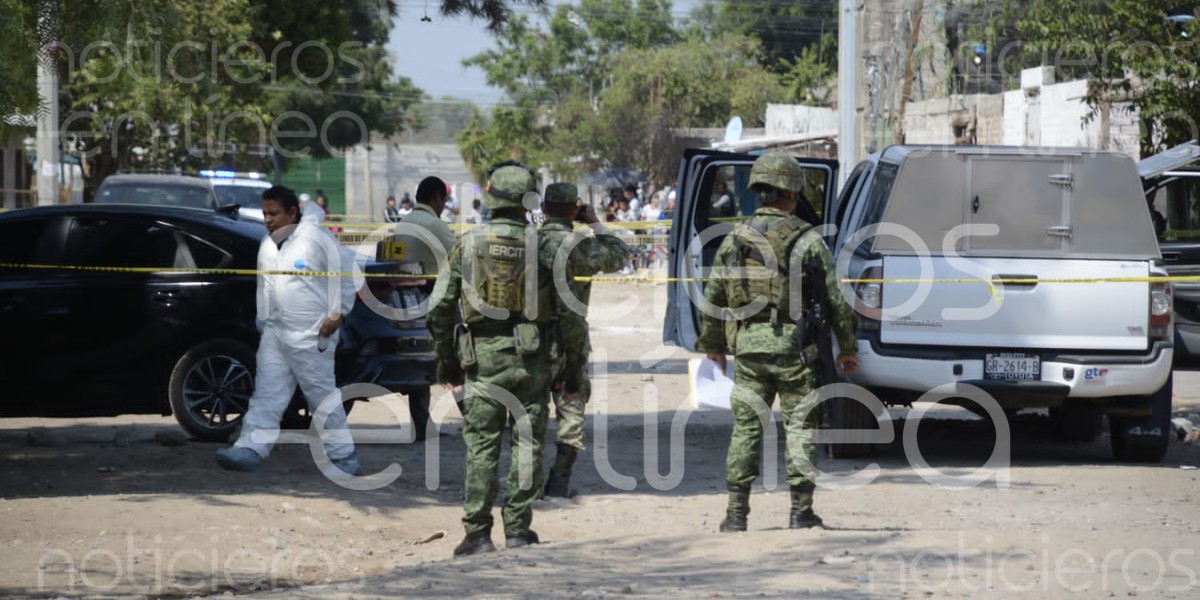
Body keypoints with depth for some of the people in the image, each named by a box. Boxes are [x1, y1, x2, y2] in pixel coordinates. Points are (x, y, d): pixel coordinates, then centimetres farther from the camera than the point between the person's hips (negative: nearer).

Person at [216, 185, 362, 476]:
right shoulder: (267, 245, 13)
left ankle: (344, 457, 8)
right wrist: (262, 320, 18)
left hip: (311, 335, -7)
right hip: (275, 332, 7)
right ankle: (250, 449, -5)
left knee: (323, 396, -1)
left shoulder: (316, 239, -9)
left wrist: (336, 313, -10)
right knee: (266, 393, 0)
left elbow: (344, 277, -6)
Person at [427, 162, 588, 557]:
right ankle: (518, 529, 9)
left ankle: (477, 532, 0)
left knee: (481, 445, 4)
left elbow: (438, 311, 0)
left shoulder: (468, 246, -1)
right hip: (533, 360, 0)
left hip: (483, 358, 0)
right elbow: (571, 315, -3)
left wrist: (446, 361, 13)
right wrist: (574, 369, 7)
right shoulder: (543, 248, -3)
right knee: (527, 443, 8)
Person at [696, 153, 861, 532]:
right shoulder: (808, 241, -4)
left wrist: (712, 346, 21)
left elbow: (712, 298, 10)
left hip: (748, 346, 3)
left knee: (745, 428, 7)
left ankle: (736, 512, 6)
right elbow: (835, 300, -3)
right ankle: (801, 511, 4)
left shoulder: (734, 240, 5)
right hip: (794, 348, -3)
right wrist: (847, 347, 7)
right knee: (799, 428, 4)